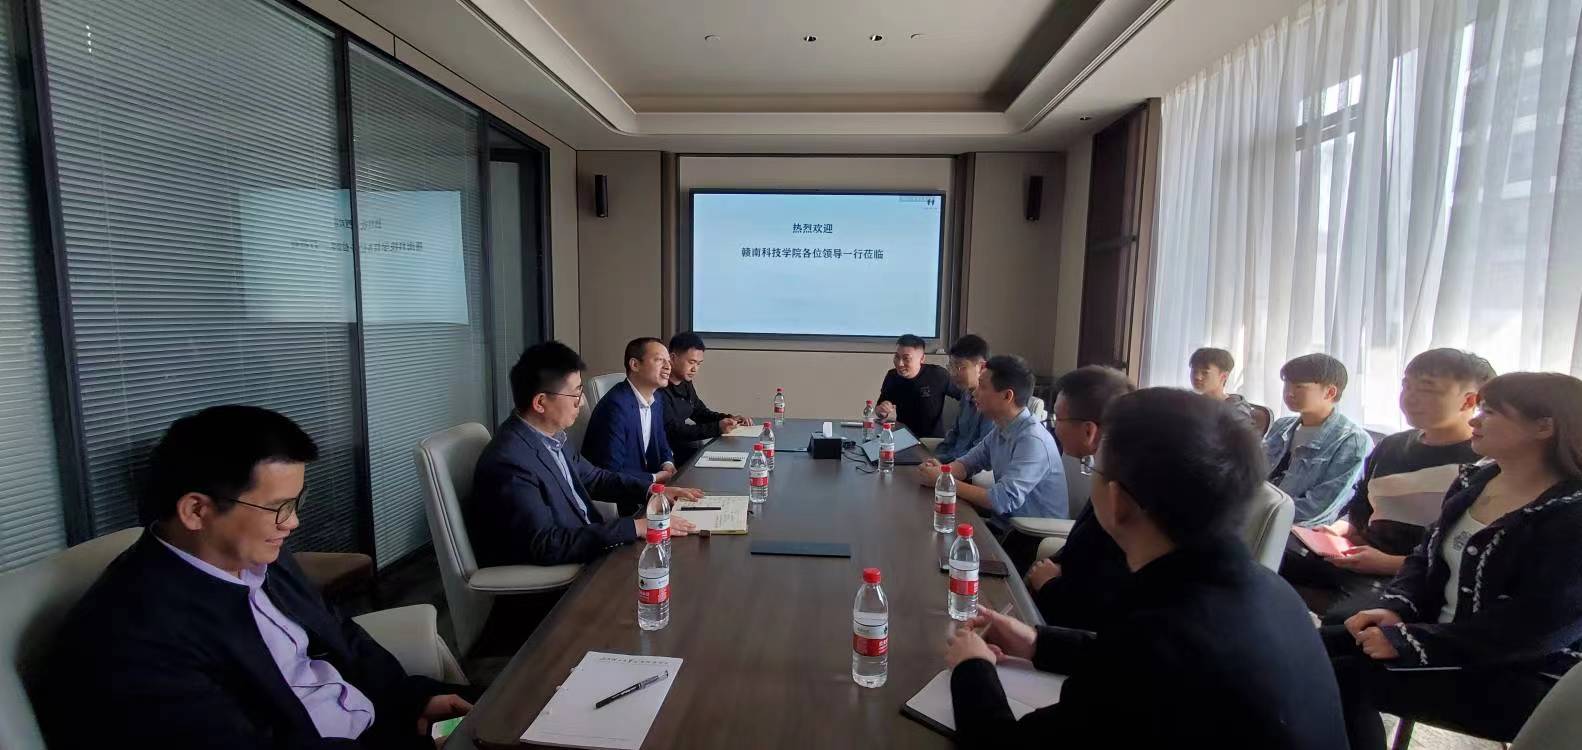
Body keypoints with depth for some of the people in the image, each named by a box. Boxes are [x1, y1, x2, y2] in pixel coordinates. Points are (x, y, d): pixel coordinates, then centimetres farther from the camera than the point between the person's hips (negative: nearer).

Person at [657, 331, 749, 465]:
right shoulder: (660, 390, -20)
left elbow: (700, 412, 19)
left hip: (688, 449, 8)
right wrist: (717, 428, -29)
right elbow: (673, 431, -25)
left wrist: (730, 419, 1)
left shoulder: (685, 383, 10)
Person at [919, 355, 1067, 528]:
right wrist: (942, 470, -8)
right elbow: (970, 461, 13)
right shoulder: (1001, 430, 2)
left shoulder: (1033, 440, -23)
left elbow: (1004, 500, -28)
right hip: (1004, 524, 7)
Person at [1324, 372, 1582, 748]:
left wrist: (1409, 641, -25)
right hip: (1446, 636, 8)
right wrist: (1395, 609, -7)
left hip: (1523, 677, -8)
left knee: (1347, 678, -23)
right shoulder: (1475, 480, 8)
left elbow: (1537, 628, -24)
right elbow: (1427, 557, 13)